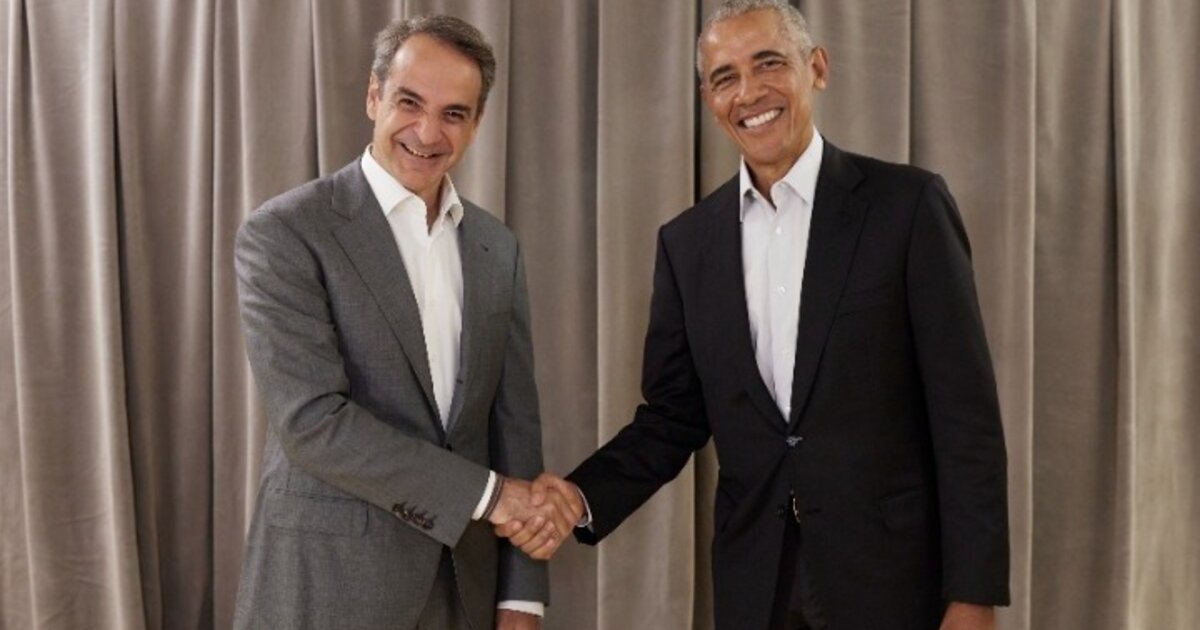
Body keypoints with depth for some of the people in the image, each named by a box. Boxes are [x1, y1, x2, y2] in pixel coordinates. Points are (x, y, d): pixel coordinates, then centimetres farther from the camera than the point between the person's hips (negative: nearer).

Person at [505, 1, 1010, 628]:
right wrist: (583, 498, -9)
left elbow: (965, 411, -8)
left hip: (892, 574, -3)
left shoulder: (907, 204, -6)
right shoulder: (687, 241, 5)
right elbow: (674, 415, 8)